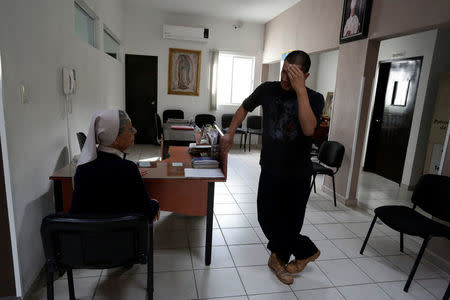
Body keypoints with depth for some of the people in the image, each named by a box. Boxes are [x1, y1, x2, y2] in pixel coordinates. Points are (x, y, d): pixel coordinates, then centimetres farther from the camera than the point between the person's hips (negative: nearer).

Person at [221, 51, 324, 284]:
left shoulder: (314, 98, -9)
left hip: (298, 174, -2)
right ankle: (306, 251, 28)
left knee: (290, 223, 8)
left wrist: (300, 90, -30)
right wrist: (230, 133, 12)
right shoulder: (268, 89, -2)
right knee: (268, 218, 4)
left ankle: (279, 258, 37)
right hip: (270, 169, 2)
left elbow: (309, 129, -28)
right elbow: (245, 107, 15)